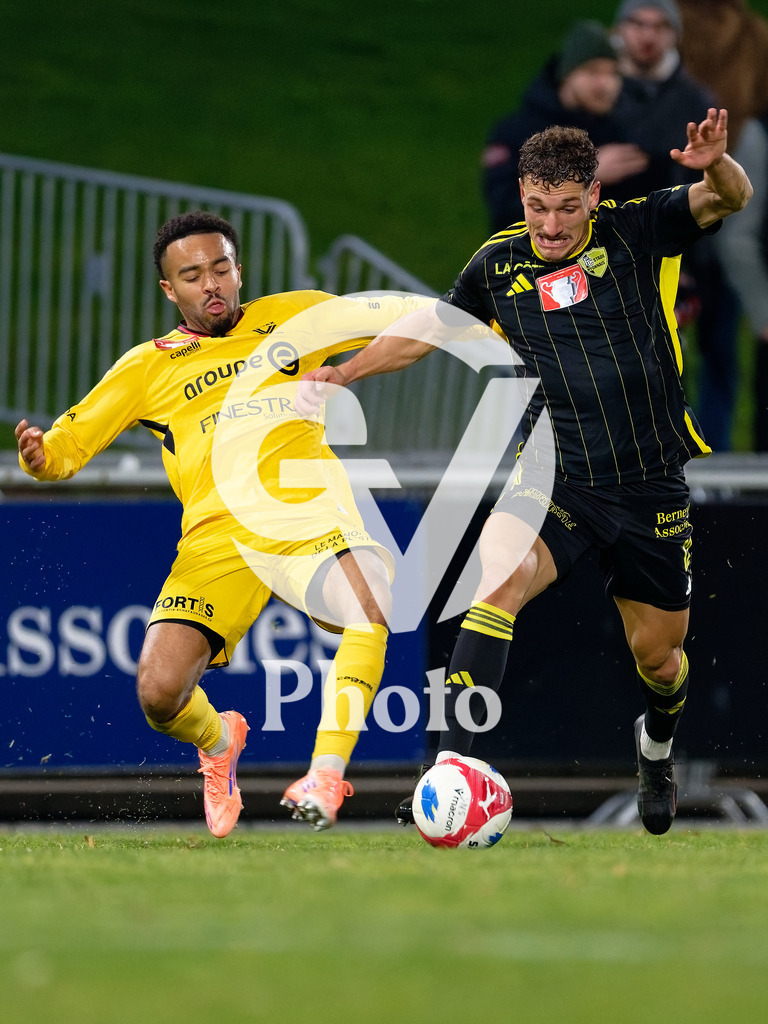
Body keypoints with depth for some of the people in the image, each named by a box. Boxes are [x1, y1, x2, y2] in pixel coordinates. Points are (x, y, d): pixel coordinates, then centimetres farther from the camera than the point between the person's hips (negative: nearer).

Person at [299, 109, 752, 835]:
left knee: (658, 654, 10)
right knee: (497, 580, -30)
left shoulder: (637, 232, -4)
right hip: (554, 478, 0)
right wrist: (342, 373, 6)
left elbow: (729, 200, -16)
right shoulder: (499, 265, 2)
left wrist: (715, 166, -39)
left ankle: (658, 743, 48)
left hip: (650, 487, 0)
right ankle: (452, 768, -34)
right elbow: (425, 330, 16)